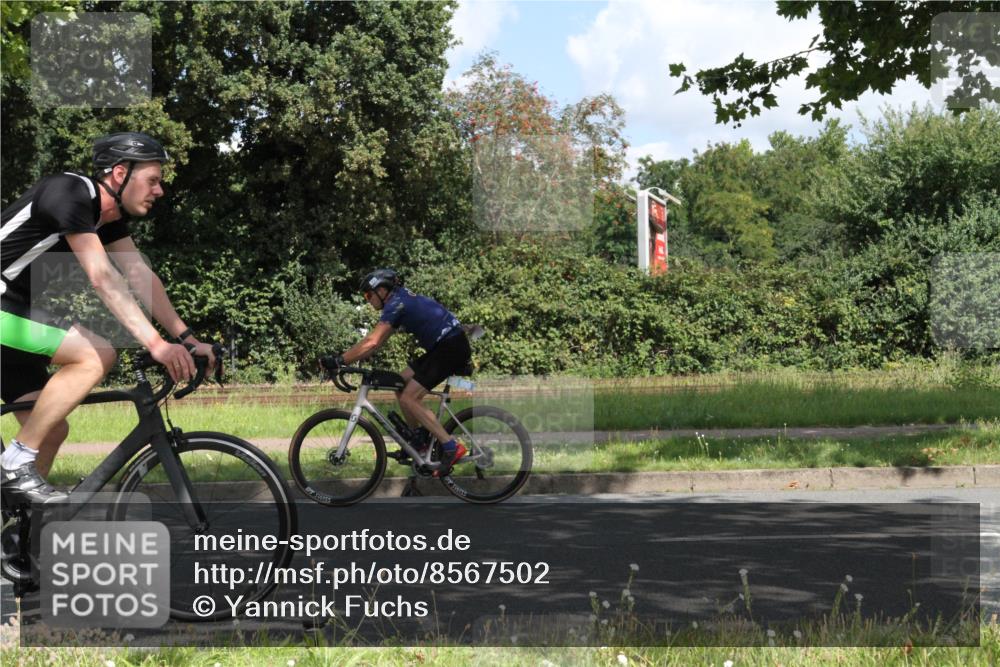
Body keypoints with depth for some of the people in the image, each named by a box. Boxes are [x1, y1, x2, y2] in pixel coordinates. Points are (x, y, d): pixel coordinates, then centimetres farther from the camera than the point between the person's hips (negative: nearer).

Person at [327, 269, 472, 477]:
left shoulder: (396, 304, -13)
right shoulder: (401, 299, 17)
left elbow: (372, 343, -23)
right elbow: (374, 340, 21)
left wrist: (338, 361, -20)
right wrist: (346, 358, 15)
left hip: (451, 348, -10)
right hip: (443, 347, 10)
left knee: (408, 398, -12)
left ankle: (451, 447, -14)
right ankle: (418, 440, 18)